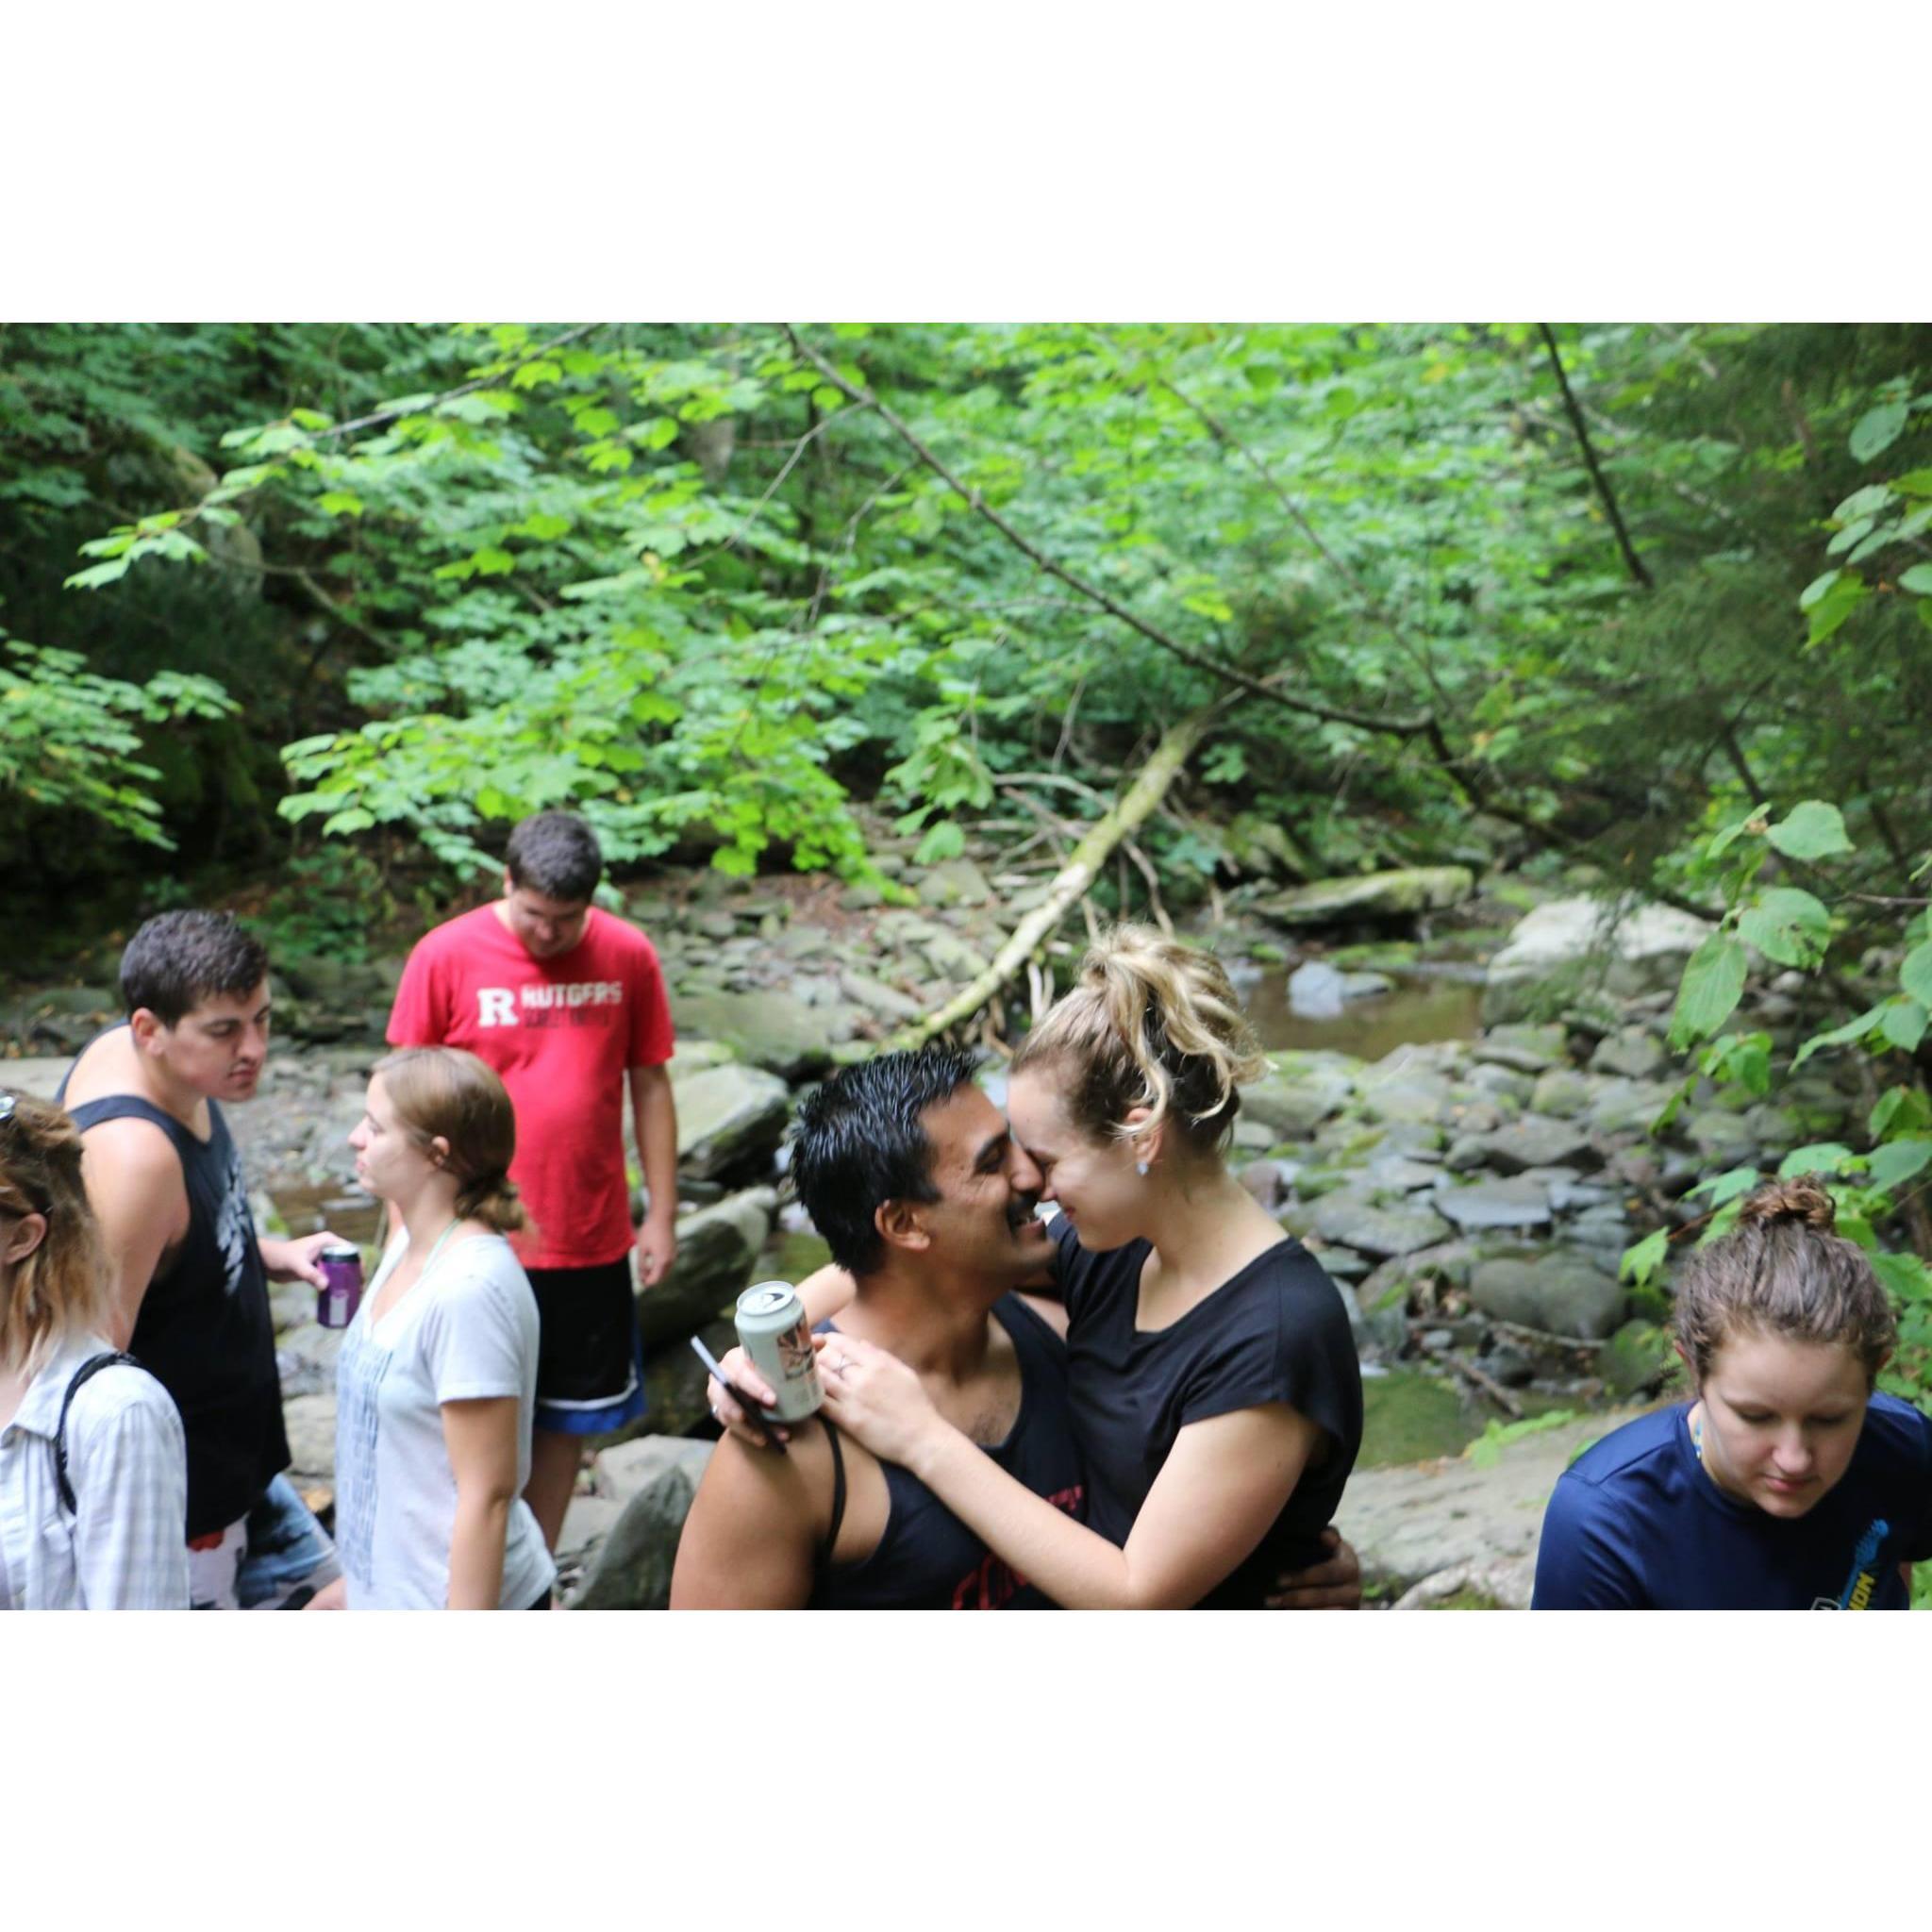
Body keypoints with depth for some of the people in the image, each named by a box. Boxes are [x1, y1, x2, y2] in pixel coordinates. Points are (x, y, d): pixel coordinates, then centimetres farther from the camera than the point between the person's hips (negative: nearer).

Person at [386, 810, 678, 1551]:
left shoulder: (627, 956, -3)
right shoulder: (446, 956, -9)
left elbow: (649, 1086, 5)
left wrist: (661, 1214, 4)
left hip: (591, 1242, 2)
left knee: (565, 1421, 14)